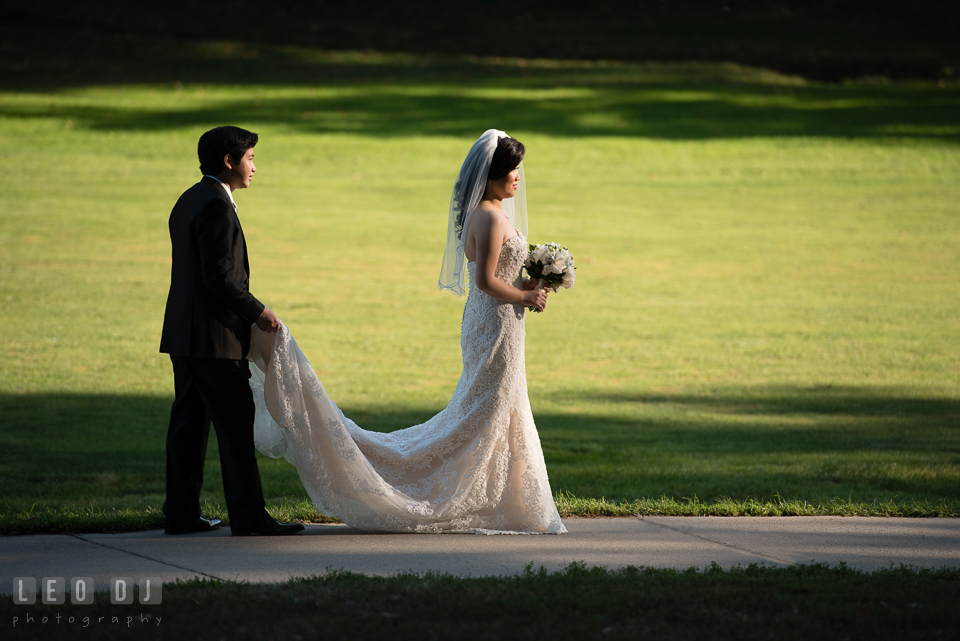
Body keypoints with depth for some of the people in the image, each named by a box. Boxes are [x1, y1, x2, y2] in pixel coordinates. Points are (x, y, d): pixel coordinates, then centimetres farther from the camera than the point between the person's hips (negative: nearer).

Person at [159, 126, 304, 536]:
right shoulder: (216, 205, -16)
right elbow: (218, 276, -21)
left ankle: (181, 513, 12)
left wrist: (247, 311, 20)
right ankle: (247, 514, -5)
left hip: (184, 333, 10)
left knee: (189, 421, 10)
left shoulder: (189, 201, 16)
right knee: (235, 424, -6)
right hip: (213, 334, -10)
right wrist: (257, 312, -13)